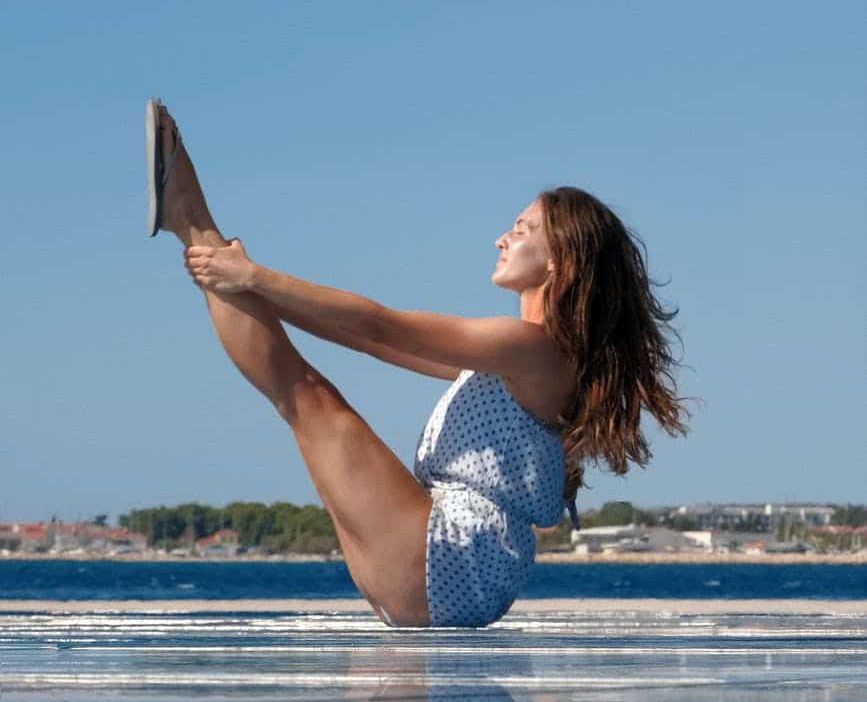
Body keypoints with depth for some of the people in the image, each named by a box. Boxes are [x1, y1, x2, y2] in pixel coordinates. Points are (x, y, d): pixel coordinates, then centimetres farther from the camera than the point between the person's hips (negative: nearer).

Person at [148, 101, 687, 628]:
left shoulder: (536, 348, -11)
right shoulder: (513, 357, 19)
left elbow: (381, 329, -12)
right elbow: (380, 341, 21)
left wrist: (255, 276, -9)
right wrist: (255, 285, 19)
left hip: (448, 561, -9)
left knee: (308, 396, -5)